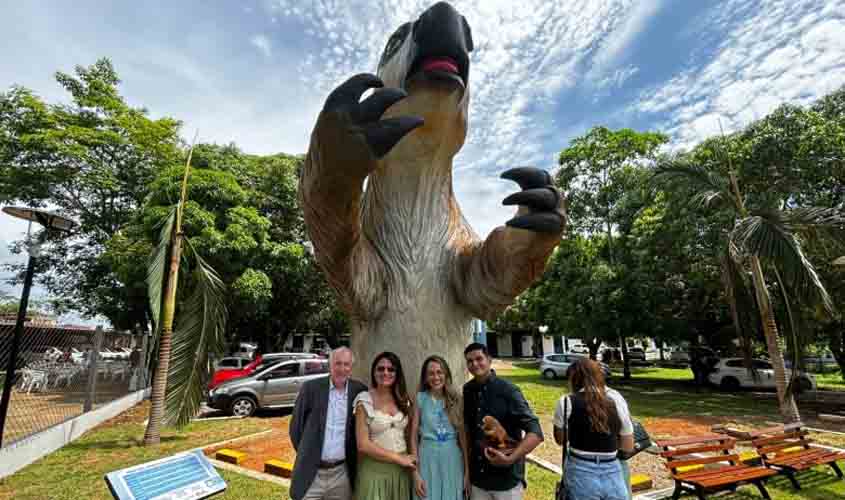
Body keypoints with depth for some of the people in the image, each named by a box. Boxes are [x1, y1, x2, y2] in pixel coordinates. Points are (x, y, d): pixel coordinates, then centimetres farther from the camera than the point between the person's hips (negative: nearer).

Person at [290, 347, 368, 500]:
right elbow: (296, 426, 3)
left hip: (342, 473, 1)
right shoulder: (311, 387, -7)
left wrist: (353, 457, 3)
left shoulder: (359, 390, -3)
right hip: (311, 473, -1)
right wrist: (305, 454, 5)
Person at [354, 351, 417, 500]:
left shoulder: (404, 399, 3)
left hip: (402, 469, 4)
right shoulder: (365, 401, -10)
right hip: (375, 469, -4)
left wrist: (409, 460, -1)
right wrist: (399, 458, -12)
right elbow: (363, 445, -14)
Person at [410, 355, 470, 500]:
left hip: (453, 459, 1)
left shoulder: (456, 399, 0)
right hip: (427, 459, -1)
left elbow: (463, 436, 2)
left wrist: (467, 471, 0)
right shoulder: (420, 398, -5)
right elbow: (414, 436, -5)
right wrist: (416, 472, -8)